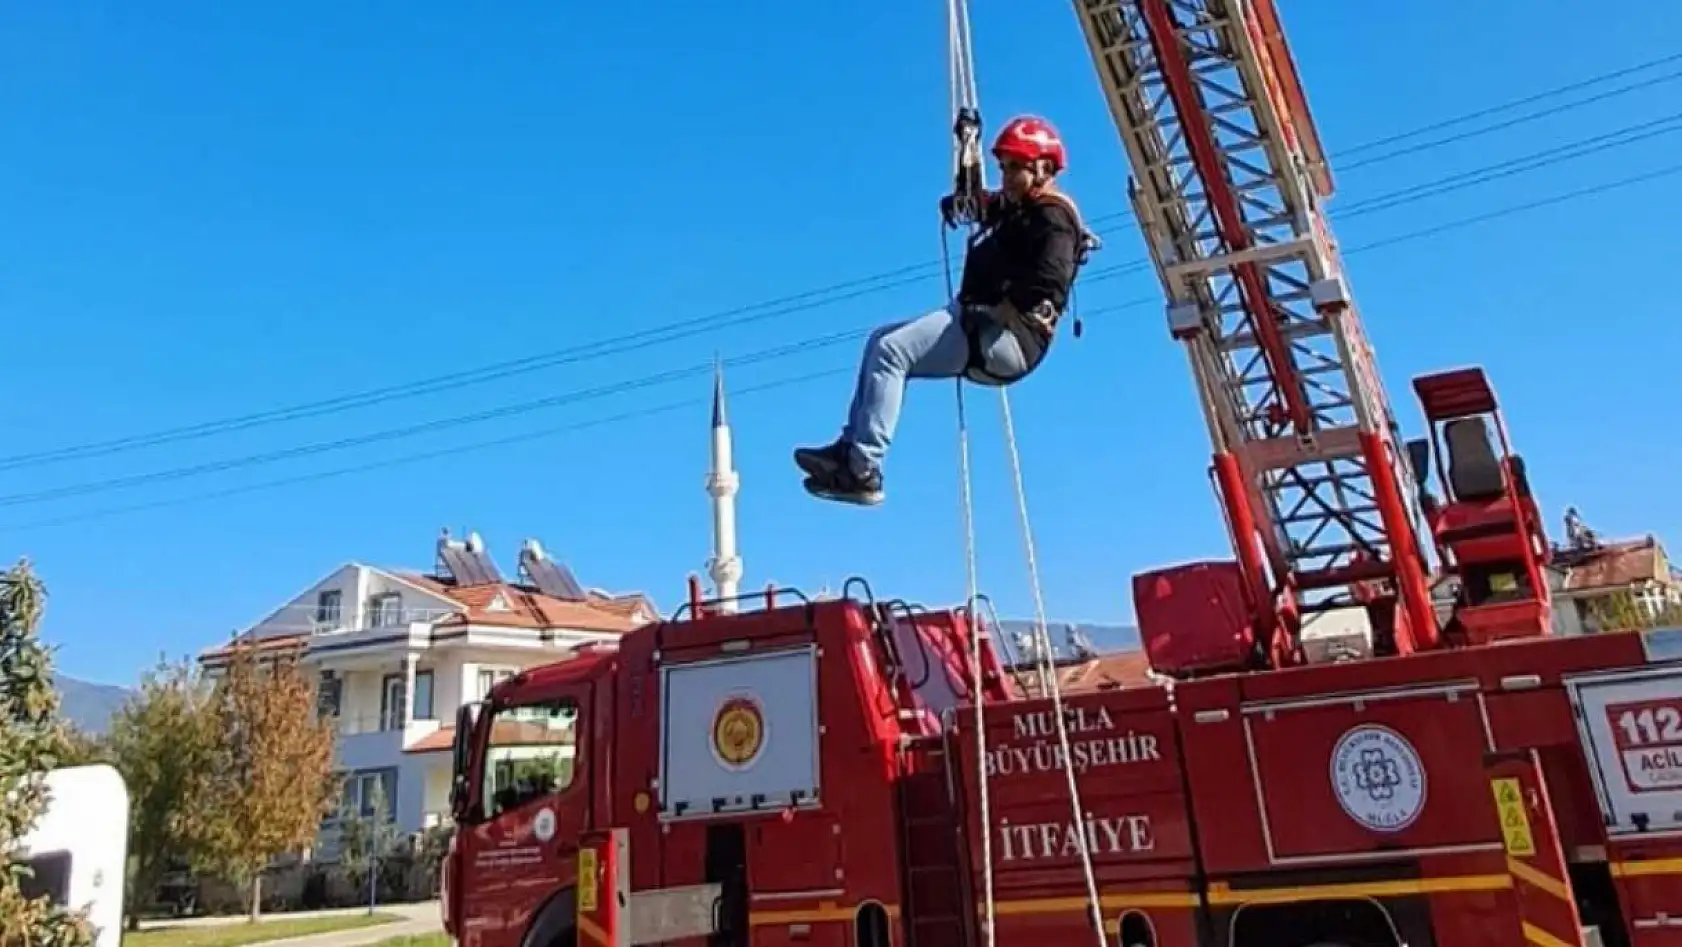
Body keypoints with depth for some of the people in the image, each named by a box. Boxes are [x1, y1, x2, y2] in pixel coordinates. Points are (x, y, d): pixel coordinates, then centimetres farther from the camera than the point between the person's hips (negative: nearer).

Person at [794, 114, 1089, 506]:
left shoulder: (1053, 215, -7)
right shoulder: (1017, 209, 24)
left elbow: (1048, 281, -25)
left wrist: (1001, 310, -19)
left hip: (1007, 338, -11)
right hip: (985, 328, 11)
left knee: (890, 350, -20)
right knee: (882, 340, 13)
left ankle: (862, 471, -22)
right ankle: (851, 447, 4)